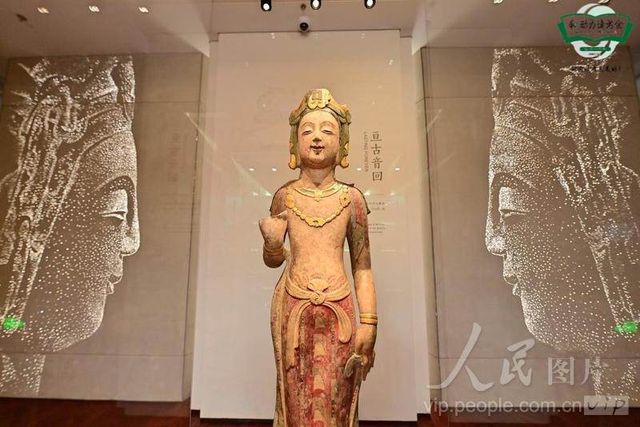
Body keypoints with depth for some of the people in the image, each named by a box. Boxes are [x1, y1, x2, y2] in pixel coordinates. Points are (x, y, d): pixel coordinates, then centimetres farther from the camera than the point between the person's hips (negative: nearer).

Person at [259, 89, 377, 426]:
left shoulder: (351, 198, -1)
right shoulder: (284, 196, 1)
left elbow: (362, 266, 2)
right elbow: (273, 260, 10)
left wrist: (368, 322, -2)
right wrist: (271, 242, -12)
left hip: (338, 309, 0)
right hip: (292, 307, 1)